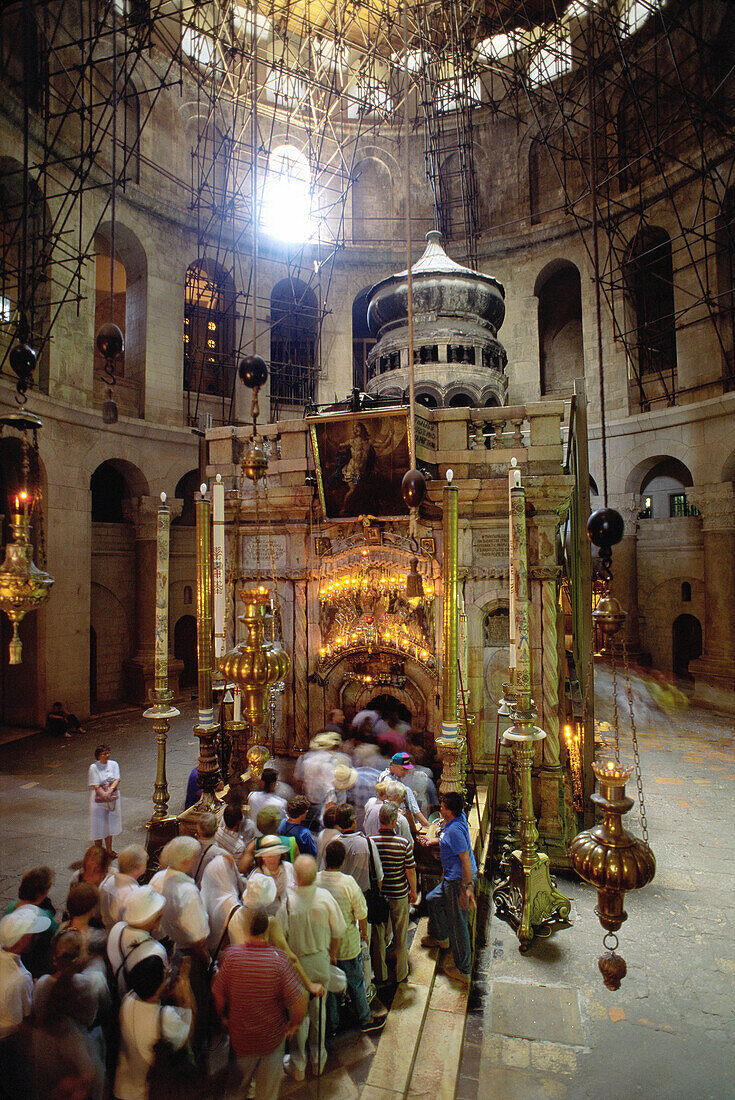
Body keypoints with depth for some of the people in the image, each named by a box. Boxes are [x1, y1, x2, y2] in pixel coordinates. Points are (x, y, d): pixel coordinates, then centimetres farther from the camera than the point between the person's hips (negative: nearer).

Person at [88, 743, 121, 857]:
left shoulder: (114, 764, 2)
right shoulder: (93, 767, -9)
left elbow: (117, 780, -5)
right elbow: (95, 786, -13)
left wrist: (109, 791, -21)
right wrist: (104, 795, -24)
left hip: (113, 799, 4)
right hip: (99, 800, -4)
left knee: (110, 825, 13)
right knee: (99, 826, 3)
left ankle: (109, 850, 26)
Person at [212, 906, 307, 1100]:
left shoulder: (231, 956, -23)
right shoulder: (278, 958, -25)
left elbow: (218, 998, -9)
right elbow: (299, 1002, -22)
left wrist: (224, 1018, 11)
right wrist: (293, 1025, -2)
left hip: (240, 1038, 1)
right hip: (272, 1040, -1)